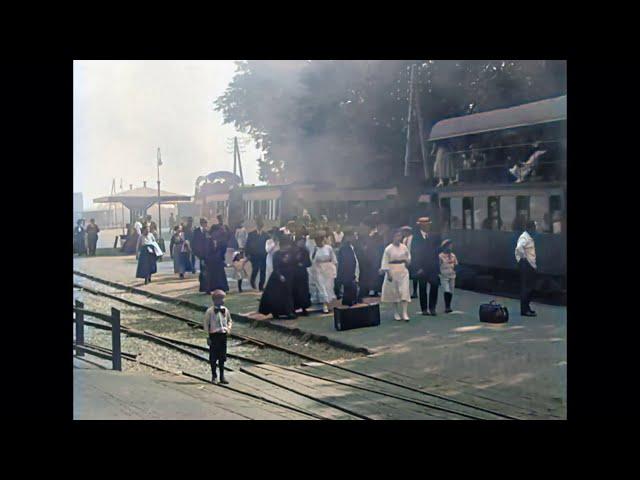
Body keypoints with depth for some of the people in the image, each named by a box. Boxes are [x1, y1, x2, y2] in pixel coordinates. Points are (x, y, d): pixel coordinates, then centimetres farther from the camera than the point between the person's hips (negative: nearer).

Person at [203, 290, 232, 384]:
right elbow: (206, 324, -4)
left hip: (223, 335, 4)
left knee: (222, 357, 9)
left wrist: (228, 328, 3)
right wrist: (208, 336, -7)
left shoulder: (225, 310, 5)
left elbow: (229, 320, 20)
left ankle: (222, 376, 16)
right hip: (214, 335, -4)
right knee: (213, 357, 2)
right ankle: (214, 376, 14)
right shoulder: (209, 311, -8)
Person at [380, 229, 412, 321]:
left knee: (405, 291, -7)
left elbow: (408, 257, 16)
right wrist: (388, 273, -11)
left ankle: (405, 313, -8)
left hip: (403, 271, 2)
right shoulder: (388, 249, -7)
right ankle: (396, 313, 19)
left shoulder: (404, 247, 3)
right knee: (394, 292, 6)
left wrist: (407, 261, -6)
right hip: (393, 272, -2)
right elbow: (385, 262, -6)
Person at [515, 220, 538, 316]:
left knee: (529, 287, 15)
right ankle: (524, 310, -5)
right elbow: (519, 248, -36)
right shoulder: (524, 237, -16)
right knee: (526, 288, -7)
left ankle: (527, 307, 23)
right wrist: (524, 257, -23)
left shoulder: (529, 237, 15)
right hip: (526, 265, -10)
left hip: (531, 265, 10)